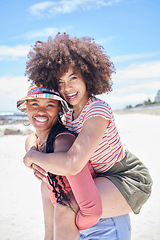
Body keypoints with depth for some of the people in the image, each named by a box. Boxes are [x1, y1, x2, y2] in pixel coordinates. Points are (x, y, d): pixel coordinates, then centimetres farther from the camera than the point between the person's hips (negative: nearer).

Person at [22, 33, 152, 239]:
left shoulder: (98, 111, -27)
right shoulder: (69, 114, 0)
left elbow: (72, 165, -37)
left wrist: (32, 156, -21)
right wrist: (38, 162, -10)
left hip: (128, 179, -9)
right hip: (105, 174, 9)